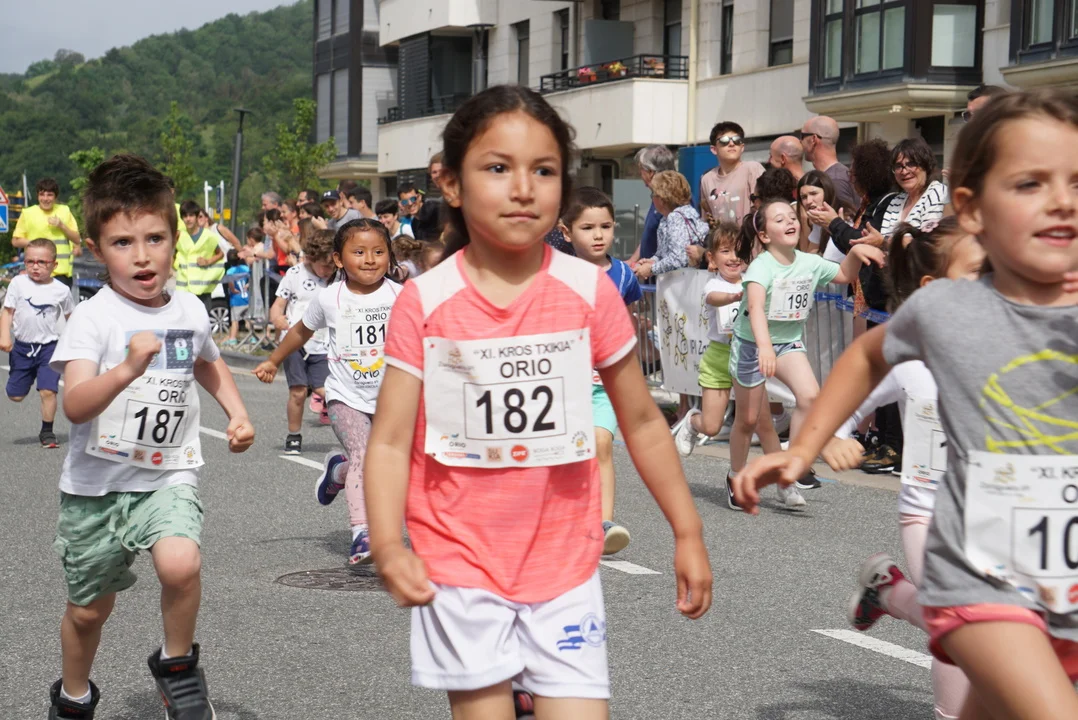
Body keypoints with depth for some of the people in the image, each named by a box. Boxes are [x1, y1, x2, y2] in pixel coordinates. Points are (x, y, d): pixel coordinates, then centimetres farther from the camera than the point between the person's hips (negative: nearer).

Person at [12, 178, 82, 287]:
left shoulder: (64, 211, 9)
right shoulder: (28, 213, 2)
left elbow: (77, 240, 9)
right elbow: (15, 241, 3)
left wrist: (62, 226, -7)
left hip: (62, 271, 2)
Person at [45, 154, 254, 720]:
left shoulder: (190, 310, 0)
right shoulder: (93, 318, -15)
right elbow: (75, 406, -30)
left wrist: (237, 413, 12)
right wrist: (127, 369, -45)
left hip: (169, 476, 2)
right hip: (97, 482, -1)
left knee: (181, 563, -28)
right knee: (89, 609, 14)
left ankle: (176, 665, 0)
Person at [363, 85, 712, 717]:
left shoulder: (590, 292, -4)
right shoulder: (424, 303, -7)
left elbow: (642, 422, 6)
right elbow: (390, 441, -7)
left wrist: (688, 533, 8)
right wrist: (387, 545, -22)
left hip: (564, 563, 1)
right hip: (460, 565, -1)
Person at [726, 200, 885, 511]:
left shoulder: (810, 263, -6)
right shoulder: (761, 266, -25)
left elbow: (844, 275, 12)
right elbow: (755, 306, -41)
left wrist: (856, 252, -10)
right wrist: (764, 346, -57)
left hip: (789, 341, 4)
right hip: (751, 344, -4)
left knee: (809, 395, -22)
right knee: (749, 419, 3)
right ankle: (735, 478, 27)